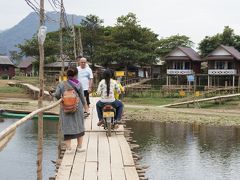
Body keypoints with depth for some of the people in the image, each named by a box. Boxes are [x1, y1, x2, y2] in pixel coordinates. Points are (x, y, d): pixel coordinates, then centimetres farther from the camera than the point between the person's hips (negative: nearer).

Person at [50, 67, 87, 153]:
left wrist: (52, 94, 13)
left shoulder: (61, 84, -4)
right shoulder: (78, 84, -2)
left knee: (67, 127, 6)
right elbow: (82, 97, 1)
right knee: (79, 126, 14)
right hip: (77, 108, 0)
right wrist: (85, 105, 17)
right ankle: (79, 146, 21)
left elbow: (57, 94, -11)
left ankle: (68, 148, 4)